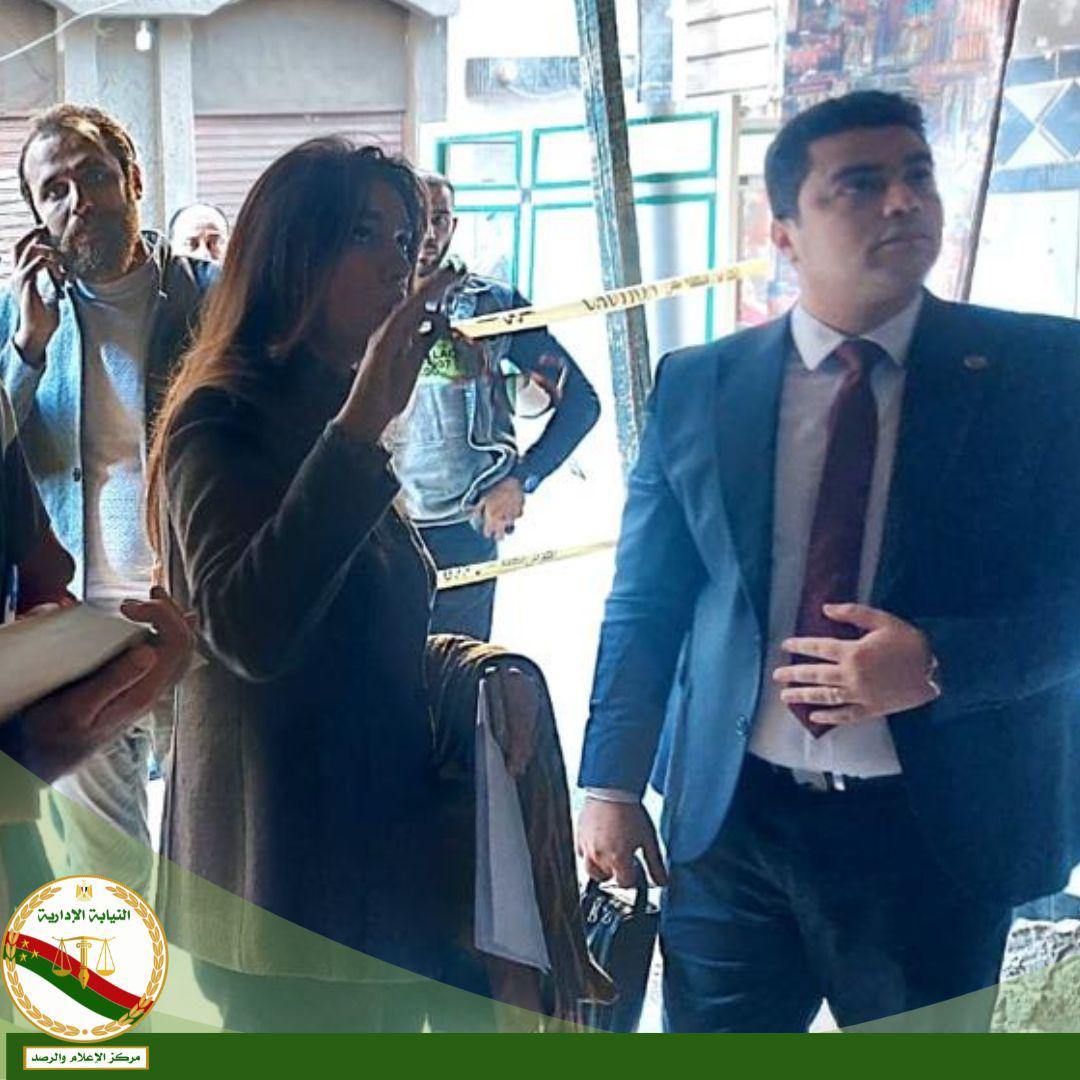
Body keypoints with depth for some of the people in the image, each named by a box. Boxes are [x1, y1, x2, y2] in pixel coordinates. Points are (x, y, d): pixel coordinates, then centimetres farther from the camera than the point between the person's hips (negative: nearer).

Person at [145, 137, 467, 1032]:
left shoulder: (333, 415, 13)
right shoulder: (225, 420, -15)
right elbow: (249, 632, -33)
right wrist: (359, 425, -32)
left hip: (378, 848, 9)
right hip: (289, 870, -9)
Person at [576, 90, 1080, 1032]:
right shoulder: (695, 387, 2)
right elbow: (644, 605, 5)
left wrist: (939, 666, -20)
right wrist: (612, 784, -1)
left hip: (941, 827, -1)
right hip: (733, 817, 1)